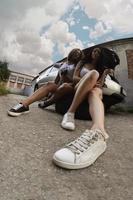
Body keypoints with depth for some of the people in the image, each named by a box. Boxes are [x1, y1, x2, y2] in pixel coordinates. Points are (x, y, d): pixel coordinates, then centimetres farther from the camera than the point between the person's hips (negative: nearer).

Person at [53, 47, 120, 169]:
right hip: (78, 91, -1)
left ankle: (98, 132, -72)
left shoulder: (101, 68, 26)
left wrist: (105, 74, -3)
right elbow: (74, 77, 7)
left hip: (93, 93, 1)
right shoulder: (82, 64, 23)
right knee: (94, 73, -30)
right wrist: (90, 80, -8)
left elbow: (99, 85, 13)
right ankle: (71, 114, -47)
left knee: (96, 92, -38)